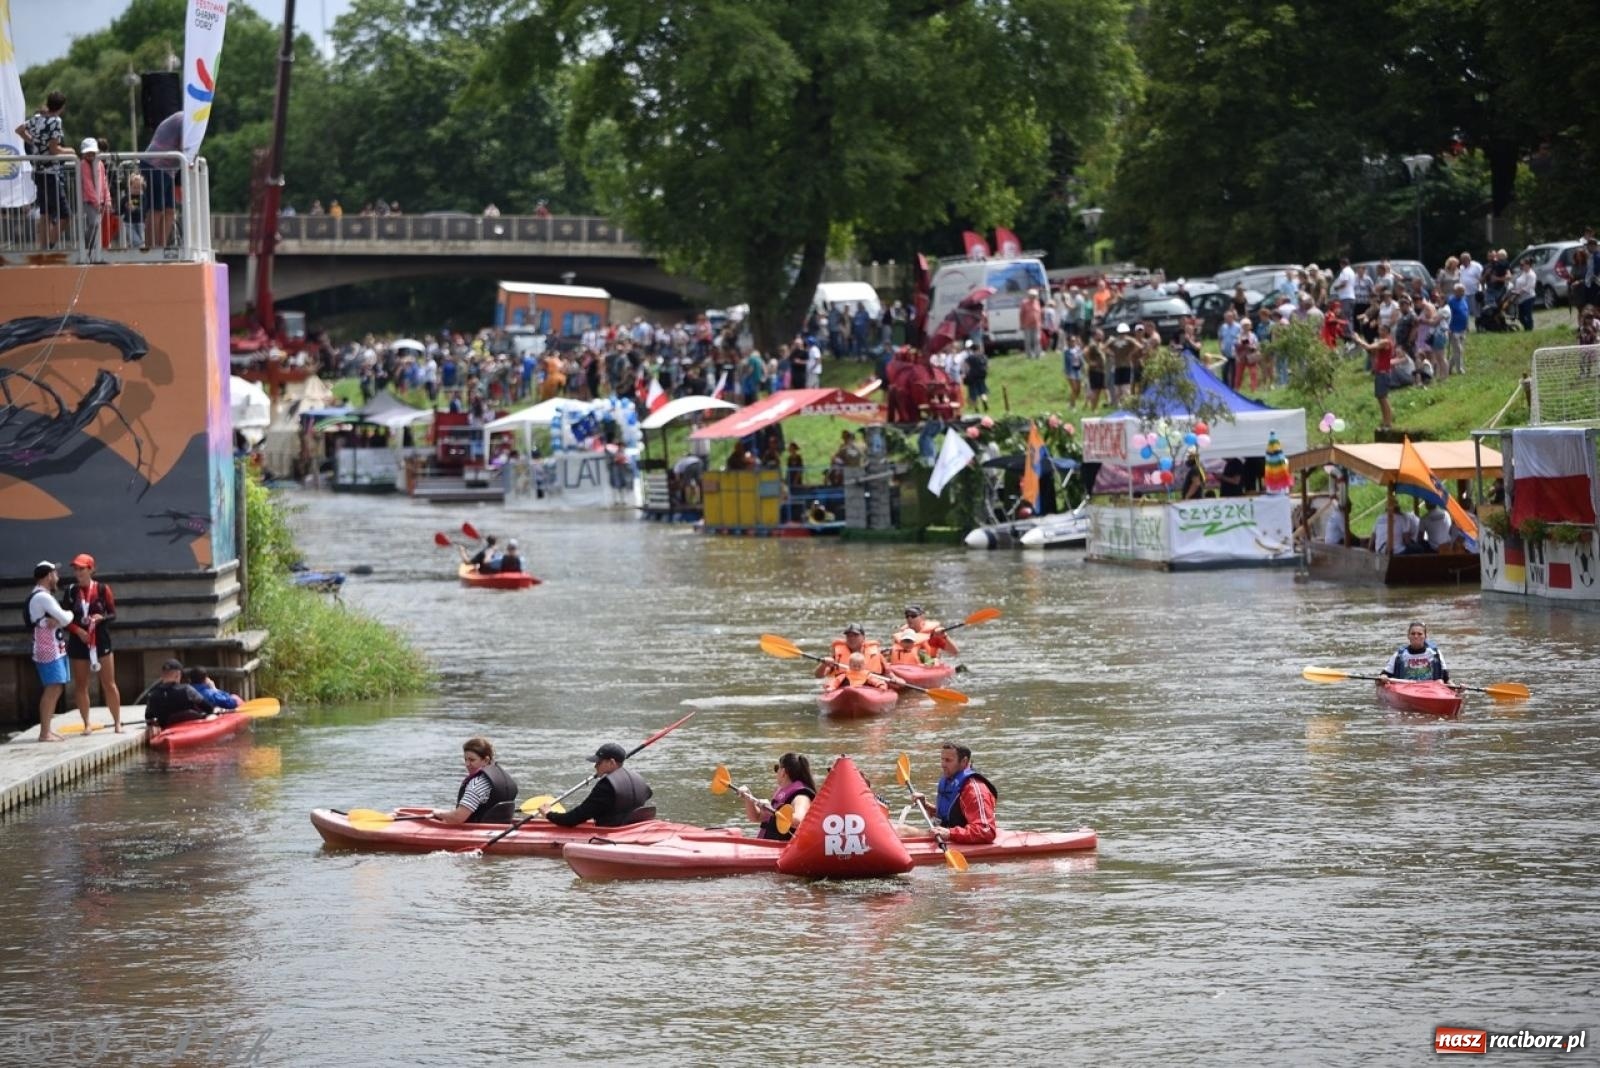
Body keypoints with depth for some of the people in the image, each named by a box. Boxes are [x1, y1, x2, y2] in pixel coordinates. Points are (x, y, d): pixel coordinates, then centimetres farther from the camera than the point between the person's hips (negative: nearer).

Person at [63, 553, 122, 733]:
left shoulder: (102, 589, -2)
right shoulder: (70, 591, 2)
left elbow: (113, 614, 0)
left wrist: (100, 618, -20)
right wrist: (78, 630, -14)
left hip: (101, 640, -2)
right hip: (78, 642, 2)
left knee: (109, 684, 1)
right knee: (80, 685, 4)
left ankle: (117, 722, 7)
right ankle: (86, 723, 13)